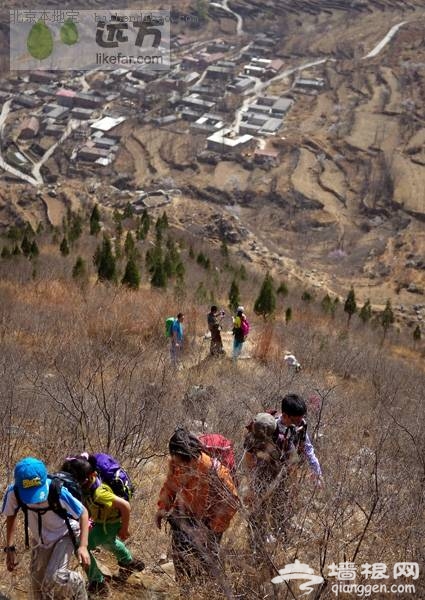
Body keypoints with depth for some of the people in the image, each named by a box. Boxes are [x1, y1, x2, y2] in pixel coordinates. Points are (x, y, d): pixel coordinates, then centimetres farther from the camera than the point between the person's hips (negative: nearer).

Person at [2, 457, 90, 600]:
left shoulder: (58, 492, -39)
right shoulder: (13, 492, -30)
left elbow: (83, 513, -23)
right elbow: (11, 516, -7)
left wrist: (83, 546, -29)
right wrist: (9, 548, -9)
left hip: (64, 535, -4)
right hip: (39, 538, 4)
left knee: (55, 577, -22)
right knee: (38, 583, 14)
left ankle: (77, 588, 10)